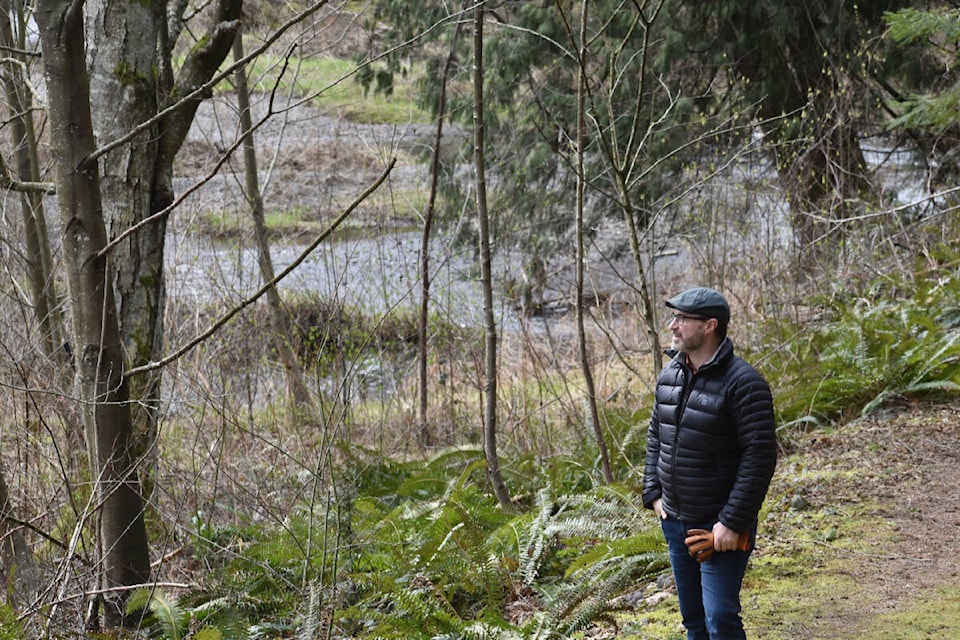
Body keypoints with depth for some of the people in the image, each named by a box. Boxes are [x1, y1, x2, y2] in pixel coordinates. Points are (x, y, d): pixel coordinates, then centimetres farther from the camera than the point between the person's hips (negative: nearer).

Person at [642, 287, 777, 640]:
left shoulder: (742, 383, -19)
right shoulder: (669, 373, 5)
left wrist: (733, 522, -21)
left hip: (719, 527, -7)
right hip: (675, 521, 7)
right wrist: (653, 494, 7)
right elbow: (655, 437, 16)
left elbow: (760, 457, -21)